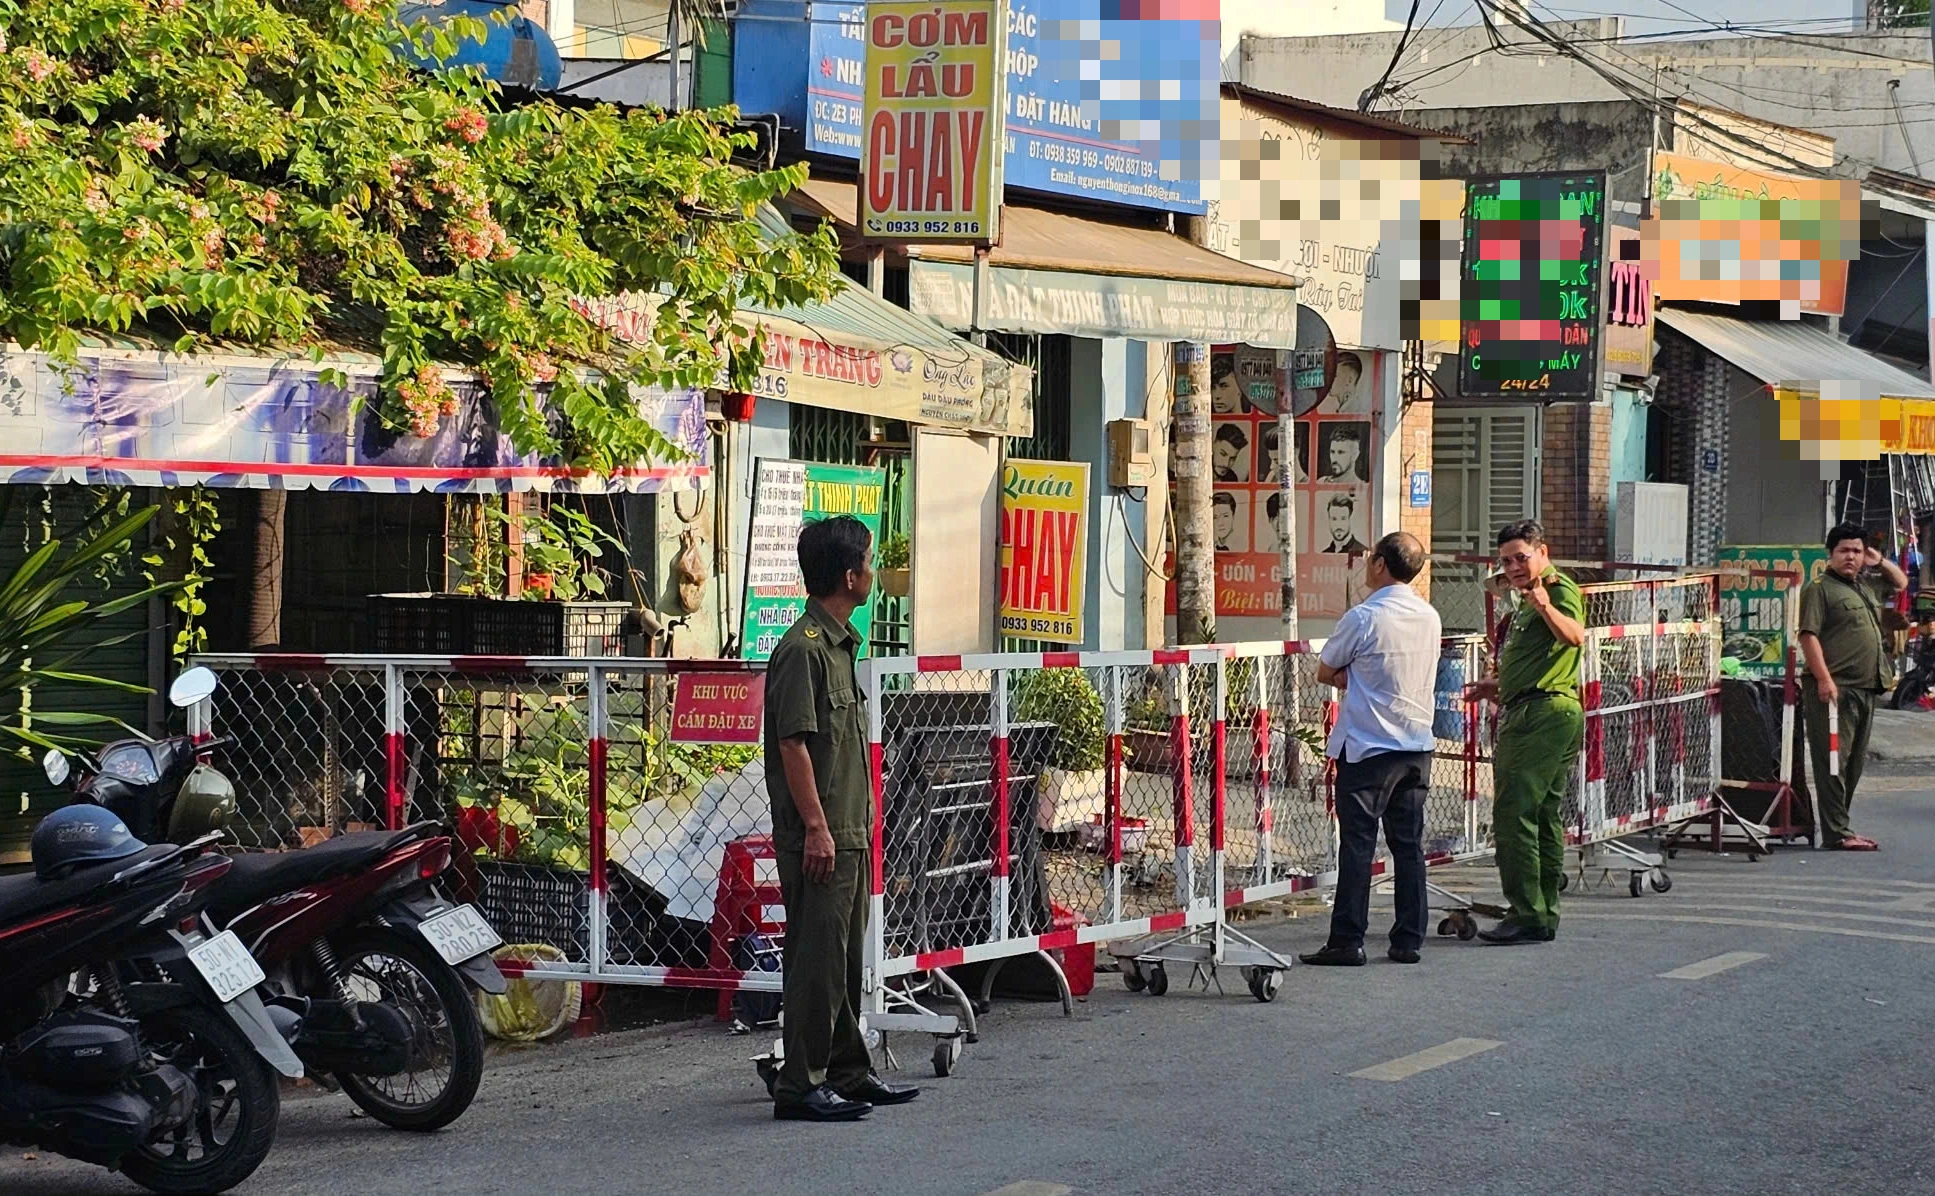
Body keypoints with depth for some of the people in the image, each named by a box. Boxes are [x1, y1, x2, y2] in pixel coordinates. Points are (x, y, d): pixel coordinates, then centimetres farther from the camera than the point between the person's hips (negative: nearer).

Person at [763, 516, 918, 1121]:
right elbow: (793, 742, -19)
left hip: (848, 833, 10)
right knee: (817, 958, -7)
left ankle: (849, 1072, 25)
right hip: (818, 837, -10)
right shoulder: (803, 649, -15)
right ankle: (800, 1086, -3)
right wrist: (816, 827, -21)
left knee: (846, 957, 16)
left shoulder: (839, 644, 16)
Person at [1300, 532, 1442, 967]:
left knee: (1357, 845, -4)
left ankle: (1347, 942, -4)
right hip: (1417, 743, 6)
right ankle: (1409, 940, 11)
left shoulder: (1364, 617, -14)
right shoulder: (1430, 618, 7)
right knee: (1409, 845, 9)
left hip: (1367, 747, -6)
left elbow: (1325, 673, -2)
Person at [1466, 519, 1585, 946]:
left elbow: (1575, 636, -31)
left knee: (1513, 812, -13)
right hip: (1526, 713, 11)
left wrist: (1546, 607, -48)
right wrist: (1502, 685, 32)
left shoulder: (1559, 588, -9)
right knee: (1544, 817, 11)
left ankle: (1528, 916, -14)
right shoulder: (1526, 599, 23)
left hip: (1544, 714, -11)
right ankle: (1544, 915, 14)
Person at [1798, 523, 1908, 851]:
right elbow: (1808, 635, -14)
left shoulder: (1867, 585, 20)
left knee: (1854, 762, 11)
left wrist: (1880, 562, 20)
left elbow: (1901, 582, 40)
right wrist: (1824, 679, -23)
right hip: (1834, 689, -9)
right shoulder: (1820, 588, -5)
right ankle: (1837, 833, -11)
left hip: (1866, 688, 9)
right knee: (1833, 759, -9)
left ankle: (1839, 827, 17)